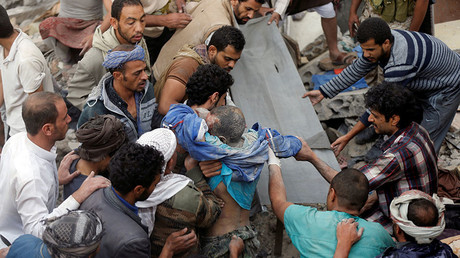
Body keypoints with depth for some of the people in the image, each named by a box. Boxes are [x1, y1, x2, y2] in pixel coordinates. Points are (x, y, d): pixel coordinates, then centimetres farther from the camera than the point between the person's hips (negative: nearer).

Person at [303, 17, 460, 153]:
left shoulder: (401, 64, -42)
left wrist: (349, 136, -35)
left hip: (446, 90, -8)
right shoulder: (380, 42, -16)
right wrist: (323, 92, -1)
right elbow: (357, 70, -2)